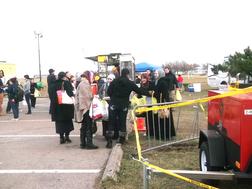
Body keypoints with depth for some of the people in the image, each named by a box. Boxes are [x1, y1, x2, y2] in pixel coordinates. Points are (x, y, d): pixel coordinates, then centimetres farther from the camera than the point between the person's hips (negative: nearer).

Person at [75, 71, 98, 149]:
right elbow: (89, 96, -19)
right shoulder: (85, 84, -14)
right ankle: (89, 143, -4)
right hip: (86, 107, -10)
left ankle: (83, 143, 16)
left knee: (84, 126, 12)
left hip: (82, 107, 10)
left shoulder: (80, 84, 16)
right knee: (89, 126, -5)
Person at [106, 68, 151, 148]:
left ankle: (109, 141, -1)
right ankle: (121, 139, 16)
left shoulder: (114, 82, 0)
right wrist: (148, 94, 18)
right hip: (124, 105, 0)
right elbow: (139, 90, 6)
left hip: (113, 104, 0)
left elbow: (109, 92, -1)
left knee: (111, 122, 3)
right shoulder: (130, 83, -1)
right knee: (122, 122, 11)